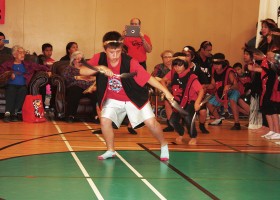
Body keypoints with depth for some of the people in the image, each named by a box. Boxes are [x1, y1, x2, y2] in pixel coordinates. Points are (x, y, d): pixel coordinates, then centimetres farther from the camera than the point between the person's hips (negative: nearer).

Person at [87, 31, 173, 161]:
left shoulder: (130, 62, -26)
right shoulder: (99, 59, -17)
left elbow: (148, 77, -25)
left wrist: (165, 91, -32)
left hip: (134, 98, -2)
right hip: (113, 99, 3)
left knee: (151, 122, -9)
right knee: (105, 120, -16)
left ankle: (164, 146, 18)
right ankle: (110, 151, 7)